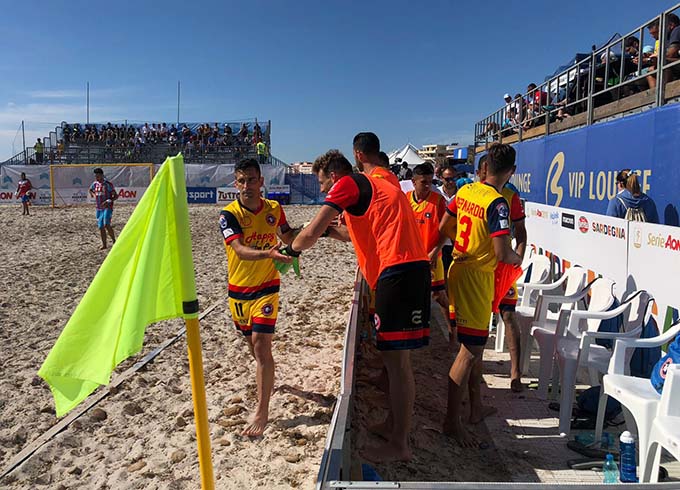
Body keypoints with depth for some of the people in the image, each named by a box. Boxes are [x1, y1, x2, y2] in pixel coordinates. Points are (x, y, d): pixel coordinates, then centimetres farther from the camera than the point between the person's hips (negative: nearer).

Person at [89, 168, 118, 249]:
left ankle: (114, 240, -3)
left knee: (106, 225, -22)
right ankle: (104, 245, 17)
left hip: (107, 208, -6)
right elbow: (90, 190, 30)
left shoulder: (108, 184, -9)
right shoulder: (95, 184, 8)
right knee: (100, 227, 7)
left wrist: (109, 201, -23)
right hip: (99, 208, 6)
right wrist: (93, 195, 11)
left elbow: (116, 196, -9)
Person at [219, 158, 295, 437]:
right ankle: (266, 379, 48)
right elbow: (240, 250, -28)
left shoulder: (274, 209, -4)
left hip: (266, 287, -1)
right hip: (238, 289, 1)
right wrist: (269, 253, -45)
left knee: (261, 345, -10)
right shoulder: (229, 214, -13)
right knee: (251, 342, 19)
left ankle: (262, 411, -2)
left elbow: (289, 238, 14)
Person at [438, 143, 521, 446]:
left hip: (459, 269, 8)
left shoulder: (465, 190, 3)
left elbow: (444, 228, 13)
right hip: (477, 277, -8)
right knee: (470, 350, -1)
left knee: (476, 343, 19)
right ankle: (452, 421, 8)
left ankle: (476, 408, 32)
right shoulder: (497, 203, -20)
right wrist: (517, 259, -2)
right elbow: (502, 254, -24)